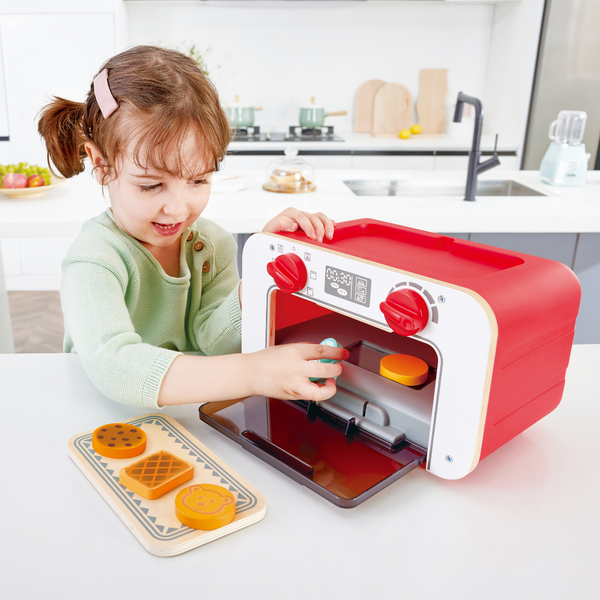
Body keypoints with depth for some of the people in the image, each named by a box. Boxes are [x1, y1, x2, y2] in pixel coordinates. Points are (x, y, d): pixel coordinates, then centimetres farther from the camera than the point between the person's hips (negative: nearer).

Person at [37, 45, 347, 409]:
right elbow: (111, 366, -35)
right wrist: (251, 373, -42)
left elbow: (213, 340, -15)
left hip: (194, 413, 4)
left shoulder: (212, 243, -3)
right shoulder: (95, 258, -20)